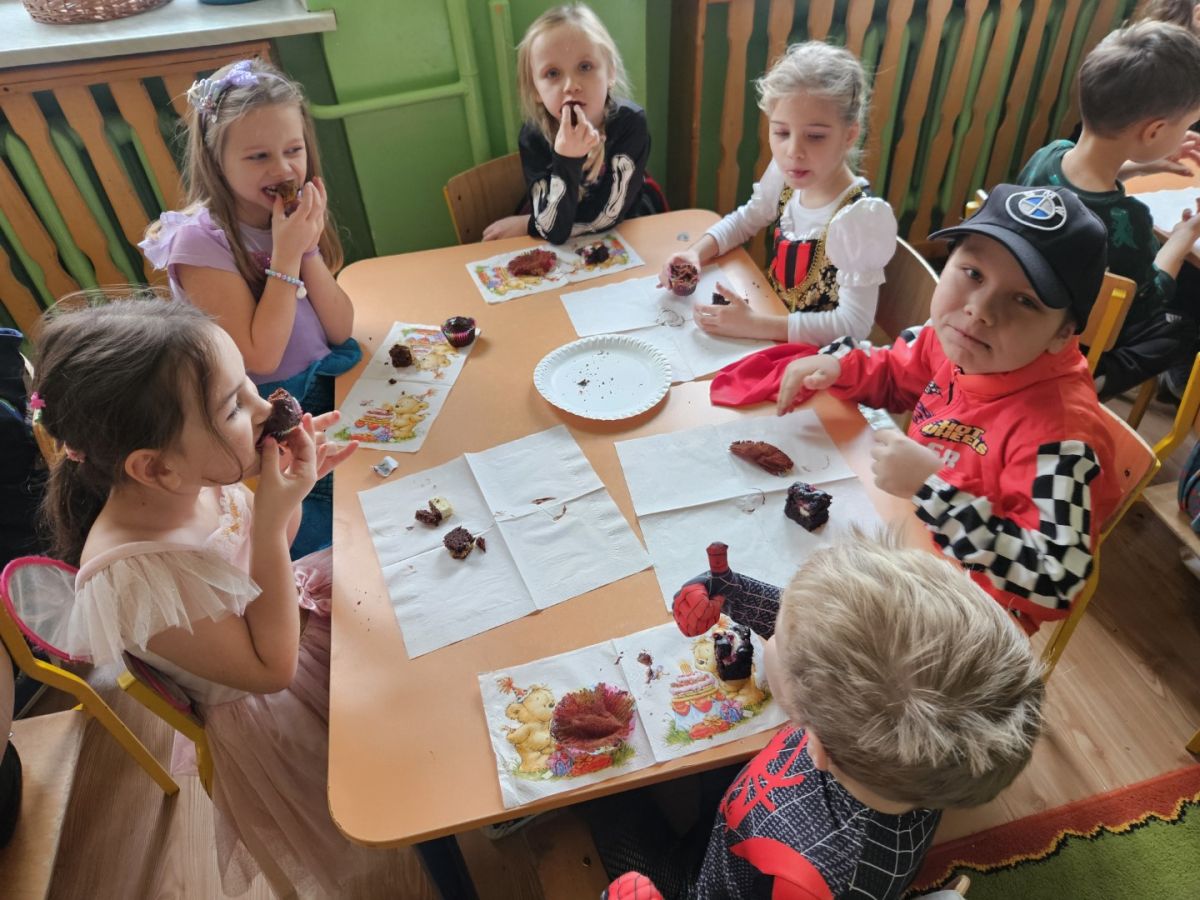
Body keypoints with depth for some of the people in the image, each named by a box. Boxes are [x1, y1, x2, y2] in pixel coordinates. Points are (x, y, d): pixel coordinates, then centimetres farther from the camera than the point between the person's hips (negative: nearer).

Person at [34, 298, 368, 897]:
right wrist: (272, 519, -36)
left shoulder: (190, 478, -19)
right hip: (267, 710, -5)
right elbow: (272, 668, -27)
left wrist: (291, 490, -21)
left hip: (292, 621, 6)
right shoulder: (134, 574, -38)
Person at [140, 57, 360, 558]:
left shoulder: (297, 214, 1)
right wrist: (285, 254, -22)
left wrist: (309, 247, -17)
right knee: (334, 547, -16)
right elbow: (261, 358, -20)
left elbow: (340, 331, -4)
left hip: (330, 386, 6)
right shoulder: (201, 241, -17)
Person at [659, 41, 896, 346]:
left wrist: (756, 325, -33)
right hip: (773, 342, 7)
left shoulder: (860, 216, -27)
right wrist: (696, 252, -8)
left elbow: (853, 325, -28)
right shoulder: (785, 174, -8)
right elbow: (746, 219, 11)